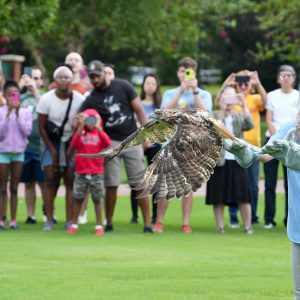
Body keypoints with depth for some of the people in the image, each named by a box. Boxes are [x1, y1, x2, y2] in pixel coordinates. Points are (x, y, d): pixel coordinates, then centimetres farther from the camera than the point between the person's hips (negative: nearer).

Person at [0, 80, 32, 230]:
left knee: (14, 188, 5)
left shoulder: (25, 112, 2)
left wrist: (18, 115, -13)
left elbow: (27, 131, -8)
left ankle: (13, 220, 7)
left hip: (19, 151, 2)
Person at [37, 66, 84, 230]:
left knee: (70, 179, -6)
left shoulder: (79, 99, -10)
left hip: (72, 141, 0)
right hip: (51, 141, 0)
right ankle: (49, 219, -4)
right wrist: (53, 150, -8)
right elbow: (41, 127, -5)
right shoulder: (46, 99, -11)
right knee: (50, 178, -7)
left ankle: (70, 220, -4)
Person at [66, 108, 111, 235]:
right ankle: (74, 224, 16)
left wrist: (98, 128, -22)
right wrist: (80, 127, -21)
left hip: (96, 173, 0)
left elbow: (108, 143, -19)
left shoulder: (99, 133, 2)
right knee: (78, 199, 8)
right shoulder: (80, 133, 1)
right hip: (81, 172, 0)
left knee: (97, 199, 5)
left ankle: (99, 225, 9)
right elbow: (73, 145, -19)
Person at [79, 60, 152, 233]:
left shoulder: (123, 87, 0)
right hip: (111, 142, 1)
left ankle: (147, 224, -1)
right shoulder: (91, 99, 2)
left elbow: (139, 110, 1)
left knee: (140, 184, -3)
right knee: (111, 185, 0)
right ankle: (109, 224, 11)